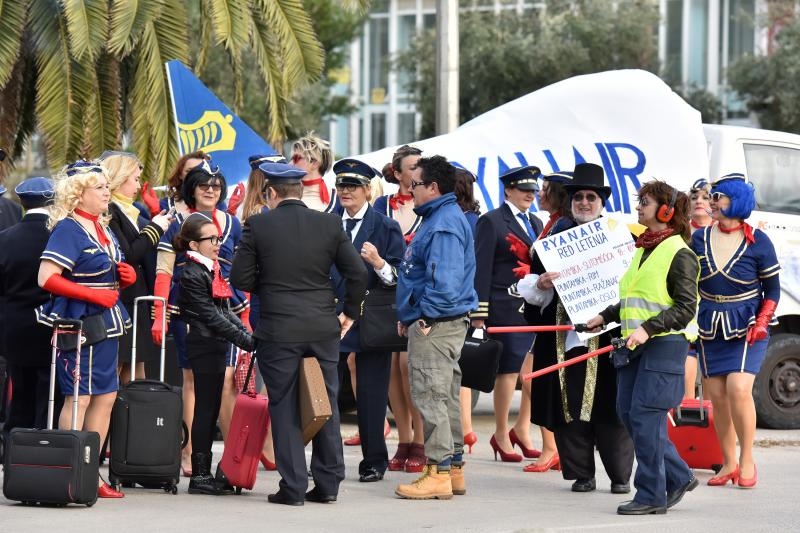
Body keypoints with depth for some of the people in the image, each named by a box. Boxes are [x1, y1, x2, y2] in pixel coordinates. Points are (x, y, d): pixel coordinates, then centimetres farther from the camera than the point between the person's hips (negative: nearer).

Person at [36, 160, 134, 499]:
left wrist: (126, 277, 4)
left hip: (105, 325, 9)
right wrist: (94, 295, -21)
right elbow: (46, 278, -21)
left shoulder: (102, 227, 14)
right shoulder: (68, 229, -12)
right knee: (78, 397, -6)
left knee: (105, 396, 10)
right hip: (80, 322, -9)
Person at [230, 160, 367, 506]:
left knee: (284, 408, 4)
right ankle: (328, 483, 14)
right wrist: (349, 312, 14)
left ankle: (293, 487, 2)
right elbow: (357, 273, 0)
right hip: (324, 328, 3)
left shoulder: (258, 225, -6)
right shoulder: (330, 224, 1)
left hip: (278, 331, -3)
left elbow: (240, 278, -5)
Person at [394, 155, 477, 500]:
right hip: (437, 324, 11)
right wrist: (410, 316, 19)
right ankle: (453, 469, 20)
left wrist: (424, 317, -19)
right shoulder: (438, 217, 17)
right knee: (445, 397, 14)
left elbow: (445, 281, -26)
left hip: (435, 325, -11)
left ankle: (438, 472, -7)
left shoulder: (444, 225, -18)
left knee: (430, 397, -9)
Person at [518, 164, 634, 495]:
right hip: (565, 334, 2)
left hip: (607, 332, -2)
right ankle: (581, 474, 7)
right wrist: (540, 284, -9)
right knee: (570, 405, 0)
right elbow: (529, 286, 13)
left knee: (610, 406, -3)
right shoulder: (555, 237, 13)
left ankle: (620, 475, 5)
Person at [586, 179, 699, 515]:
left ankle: (651, 496, -2)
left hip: (664, 344, -9)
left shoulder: (679, 254, -9)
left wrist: (648, 329, -23)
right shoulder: (643, 249, 16)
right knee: (628, 413, 7)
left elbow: (686, 308, -14)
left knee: (645, 417, -10)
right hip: (635, 343, 9)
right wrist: (606, 317, 19)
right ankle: (679, 477, 19)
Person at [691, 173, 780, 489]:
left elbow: (772, 289, 0)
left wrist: (761, 322, -11)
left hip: (746, 328, -4)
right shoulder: (699, 239, 3)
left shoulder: (757, 242, -6)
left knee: (739, 389, -18)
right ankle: (729, 464, 14)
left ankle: (747, 460, -4)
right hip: (710, 329, 4)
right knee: (717, 395, 3)